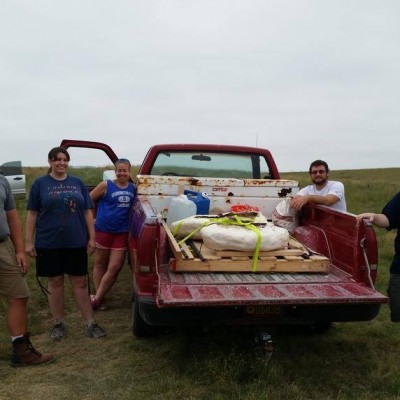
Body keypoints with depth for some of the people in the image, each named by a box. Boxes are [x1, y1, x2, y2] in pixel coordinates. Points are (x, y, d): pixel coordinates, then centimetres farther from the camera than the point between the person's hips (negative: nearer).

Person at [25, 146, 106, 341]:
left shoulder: (77, 183, 7)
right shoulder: (40, 183, 2)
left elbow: (87, 211, 8)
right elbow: (32, 213, 1)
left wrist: (91, 238, 3)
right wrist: (28, 241, -3)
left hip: (76, 242, 1)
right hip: (49, 243, -1)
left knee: (80, 283, 7)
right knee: (55, 282, 9)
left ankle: (90, 324, 14)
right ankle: (58, 324, 23)